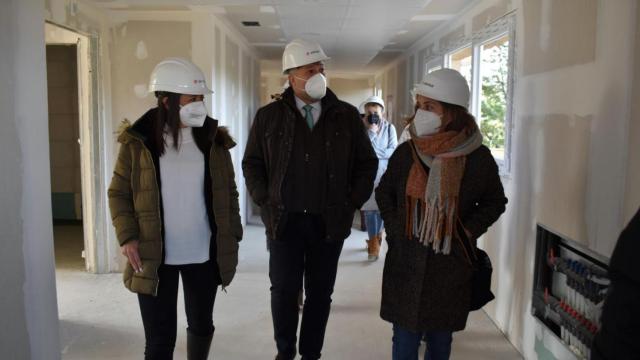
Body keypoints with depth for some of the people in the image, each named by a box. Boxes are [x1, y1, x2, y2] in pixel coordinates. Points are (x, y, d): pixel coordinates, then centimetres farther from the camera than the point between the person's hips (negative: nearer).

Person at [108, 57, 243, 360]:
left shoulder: (214, 139, 3)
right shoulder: (138, 141, -5)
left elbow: (229, 193, 8)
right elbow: (119, 193, 0)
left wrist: (233, 237, 3)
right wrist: (127, 237, -11)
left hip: (204, 255, 3)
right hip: (155, 257, -2)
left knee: (202, 325, 17)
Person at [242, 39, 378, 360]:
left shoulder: (347, 116, 1)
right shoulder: (269, 116, 1)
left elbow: (367, 163, 7)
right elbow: (252, 163, 8)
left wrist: (351, 203, 0)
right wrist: (265, 202, -1)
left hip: (329, 222, 1)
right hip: (284, 220, 0)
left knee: (320, 293, 11)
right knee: (284, 291, 7)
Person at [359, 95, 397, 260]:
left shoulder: (389, 128, 1)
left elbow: (393, 151, -6)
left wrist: (374, 153, -13)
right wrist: (371, 131, -17)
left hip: (384, 173, 1)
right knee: (369, 208, -3)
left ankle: (375, 238, 27)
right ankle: (374, 243, 4)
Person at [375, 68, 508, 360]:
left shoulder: (478, 158, -8)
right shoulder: (406, 152, -3)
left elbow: (495, 202, 7)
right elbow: (384, 192, 12)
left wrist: (468, 230, -5)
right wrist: (394, 227, 1)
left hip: (451, 265, -1)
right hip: (406, 262, 1)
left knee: (440, 337, 14)